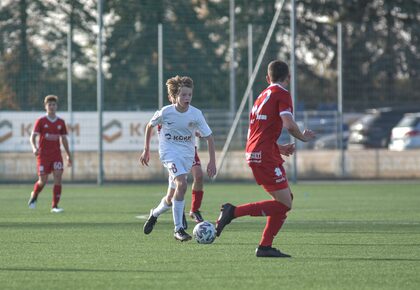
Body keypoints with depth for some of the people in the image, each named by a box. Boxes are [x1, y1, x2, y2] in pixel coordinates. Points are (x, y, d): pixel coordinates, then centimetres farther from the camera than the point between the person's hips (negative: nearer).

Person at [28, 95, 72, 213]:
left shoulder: (61, 122, 7)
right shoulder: (40, 121, -2)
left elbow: (64, 139, 15)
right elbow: (33, 137, -8)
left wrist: (68, 155, 12)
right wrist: (34, 148, -28)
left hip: (56, 154, 2)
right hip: (43, 154, -2)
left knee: (58, 178, -12)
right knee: (43, 181, -2)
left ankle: (55, 206, -8)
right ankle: (34, 196, 30)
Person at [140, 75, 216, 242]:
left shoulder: (196, 114, -8)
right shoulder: (165, 112, -11)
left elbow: (208, 137, 0)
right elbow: (150, 126, 8)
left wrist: (212, 161, -6)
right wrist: (146, 150, 11)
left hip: (187, 154, 4)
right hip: (169, 151, -4)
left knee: (172, 196, 6)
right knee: (182, 184, -27)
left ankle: (154, 214, 40)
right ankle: (178, 229, -21)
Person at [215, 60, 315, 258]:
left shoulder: (262, 96, 21)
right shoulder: (282, 94, -5)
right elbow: (289, 124, -20)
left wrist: (278, 148, 27)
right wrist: (303, 137, -1)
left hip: (254, 153, 9)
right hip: (265, 155, -9)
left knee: (285, 200, 13)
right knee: (284, 204, -10)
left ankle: (265, 246, 8)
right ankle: (234, 212, -14)